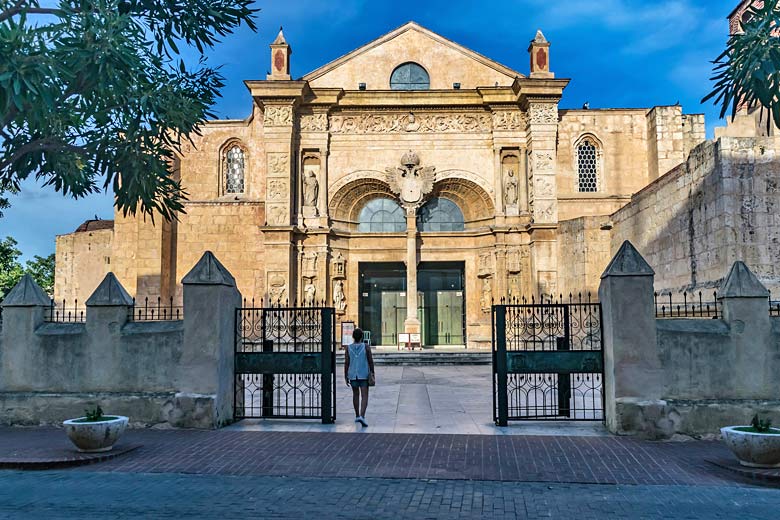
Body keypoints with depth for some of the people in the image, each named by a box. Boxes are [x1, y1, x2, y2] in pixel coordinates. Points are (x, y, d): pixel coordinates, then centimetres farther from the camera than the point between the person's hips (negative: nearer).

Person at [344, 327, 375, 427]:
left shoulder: (348, 348, -3)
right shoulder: (366, 347, -7)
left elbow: (346, 363, -4)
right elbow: (371, 361, -6)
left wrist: (346, 377, 2)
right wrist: (372, 373, 4)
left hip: (353, 375, 3)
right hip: (364, 375, -2)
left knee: (355, 394, 20)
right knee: (364, 396, -3)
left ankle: (357, 416, 28)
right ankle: (362, 416, -22)